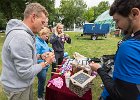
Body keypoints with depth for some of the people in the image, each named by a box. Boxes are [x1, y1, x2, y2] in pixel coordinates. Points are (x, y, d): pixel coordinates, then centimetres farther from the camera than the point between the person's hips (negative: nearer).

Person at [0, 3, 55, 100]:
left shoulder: (24, 33, 3)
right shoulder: (21, 37, -31)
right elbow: (26, 73, -29)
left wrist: (40, 56, 1)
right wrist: (45, 62, -17)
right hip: (18, 88, -9)